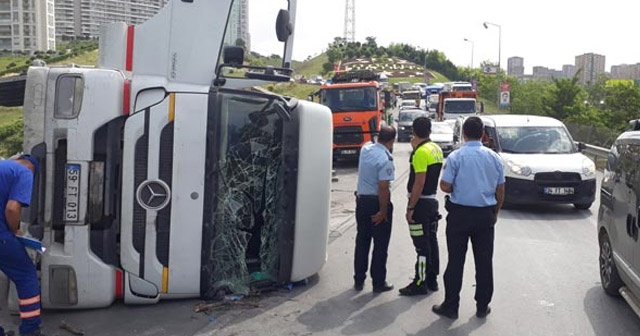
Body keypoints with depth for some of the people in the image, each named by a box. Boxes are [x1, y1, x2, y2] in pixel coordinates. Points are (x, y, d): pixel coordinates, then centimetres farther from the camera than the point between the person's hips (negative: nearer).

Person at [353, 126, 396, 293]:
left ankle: (359, 280, 22)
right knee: (380, 245, 5)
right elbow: (383, 188, -24)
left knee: (362, 241, 15)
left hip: (361, 200, 7)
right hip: (377, 203, -7)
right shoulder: (385, 160, -21)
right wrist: (383, 211, -18)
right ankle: (379, 283, 13)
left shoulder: (366, 148, 1)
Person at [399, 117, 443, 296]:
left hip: (421, 202, -9)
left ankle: (420, 283, 4)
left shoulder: (421, 152, -18)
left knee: (422, 245, -3)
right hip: (432, 200, 9)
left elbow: (419, 182, -22)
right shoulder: (436, 149, 9)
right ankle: (432, 279, 25)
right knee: (431, 241, 15)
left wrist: (410, 207, -19)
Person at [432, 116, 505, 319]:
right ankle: (482, 306, 20)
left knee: (456, 261, 4)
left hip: (460, 213, -3)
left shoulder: (456, 157, -10)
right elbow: (500, 190, 7)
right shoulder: (494, 157, 2)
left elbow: (445, 186, -12)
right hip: (486, 214, 3)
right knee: (484, 261, 11)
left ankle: (450, 306, 11)